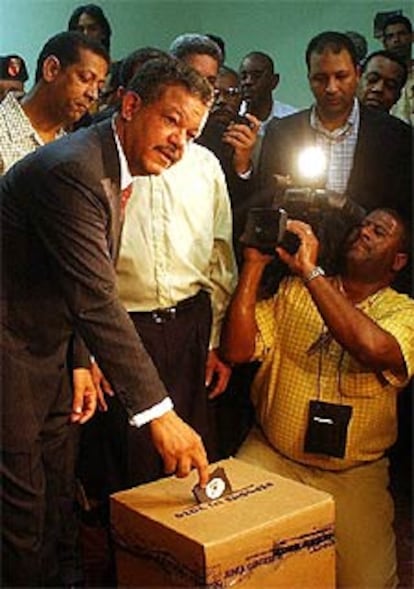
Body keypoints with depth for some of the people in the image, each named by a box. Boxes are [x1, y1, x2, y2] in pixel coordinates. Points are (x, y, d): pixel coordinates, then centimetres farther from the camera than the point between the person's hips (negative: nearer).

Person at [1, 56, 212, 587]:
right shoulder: (73, 169, -27)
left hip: (46, 346, 10)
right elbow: (96, 301, -32)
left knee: (48, 485, 21)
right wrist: (159, 413, -31)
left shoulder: (113, 167, 6)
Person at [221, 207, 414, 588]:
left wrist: (309, 270, -23)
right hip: (272, 455, 1)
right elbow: (237, 350, -6)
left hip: (353, 474, 0)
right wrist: (254, 264, -13)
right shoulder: (292, 291, 7)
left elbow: (373, 349, -26)